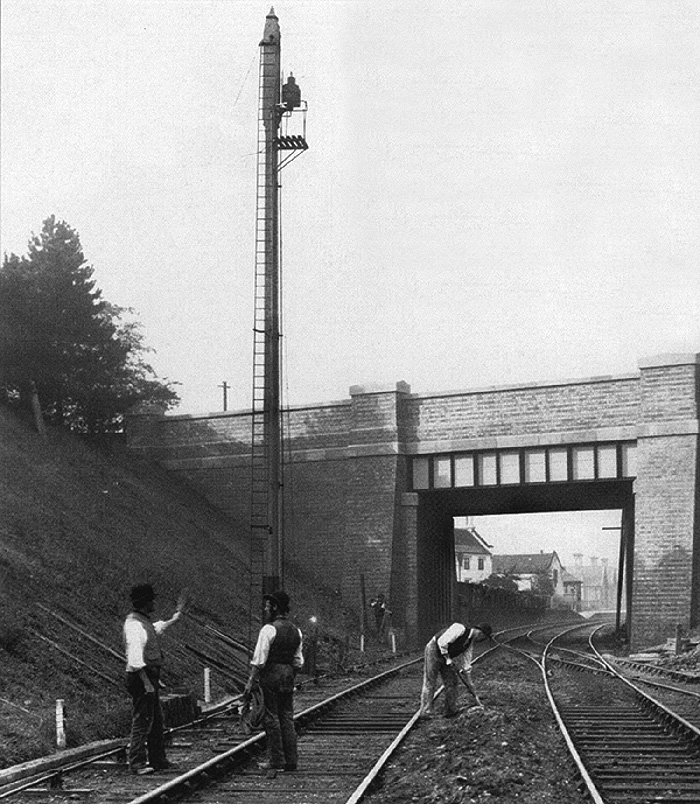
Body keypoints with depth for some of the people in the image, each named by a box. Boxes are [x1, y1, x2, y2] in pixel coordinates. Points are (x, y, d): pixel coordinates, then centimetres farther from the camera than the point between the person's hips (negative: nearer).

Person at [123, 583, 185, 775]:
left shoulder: (145, 621, 14)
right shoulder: (134, 624, -19)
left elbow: (158, 628, 39)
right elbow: (135, 657, -26)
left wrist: (177, 616, 42)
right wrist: (146, 682, -29)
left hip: (150, 676, 11)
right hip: (141, 678, -11)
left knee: (156, 721, 17)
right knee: (142, 721, -9)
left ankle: (157, 760, 27)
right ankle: (137, 763, -8)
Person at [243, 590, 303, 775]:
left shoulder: (269, 629, -13)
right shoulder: (295, 631, 11)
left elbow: (259, 660, -16)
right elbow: (298, 661, 15)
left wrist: (250, 683, -13)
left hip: (271, 675, -7)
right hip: (288, 677, 7)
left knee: (271, 718, -1)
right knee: (287, 718, 11)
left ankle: (276, 761, 1)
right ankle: (291, 761, 12)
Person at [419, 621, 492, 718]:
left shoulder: (470, 644, 1)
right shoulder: (460, 629, -24)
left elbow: (466, 666, 3)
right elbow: (442, 641, -28)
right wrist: (448, 658, -23)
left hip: (447, 656, 8)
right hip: (434, 650, -8)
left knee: (452, 682, 3)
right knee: (430, 682, -8)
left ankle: (450, 711, 11)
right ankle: (425, 713, -7)